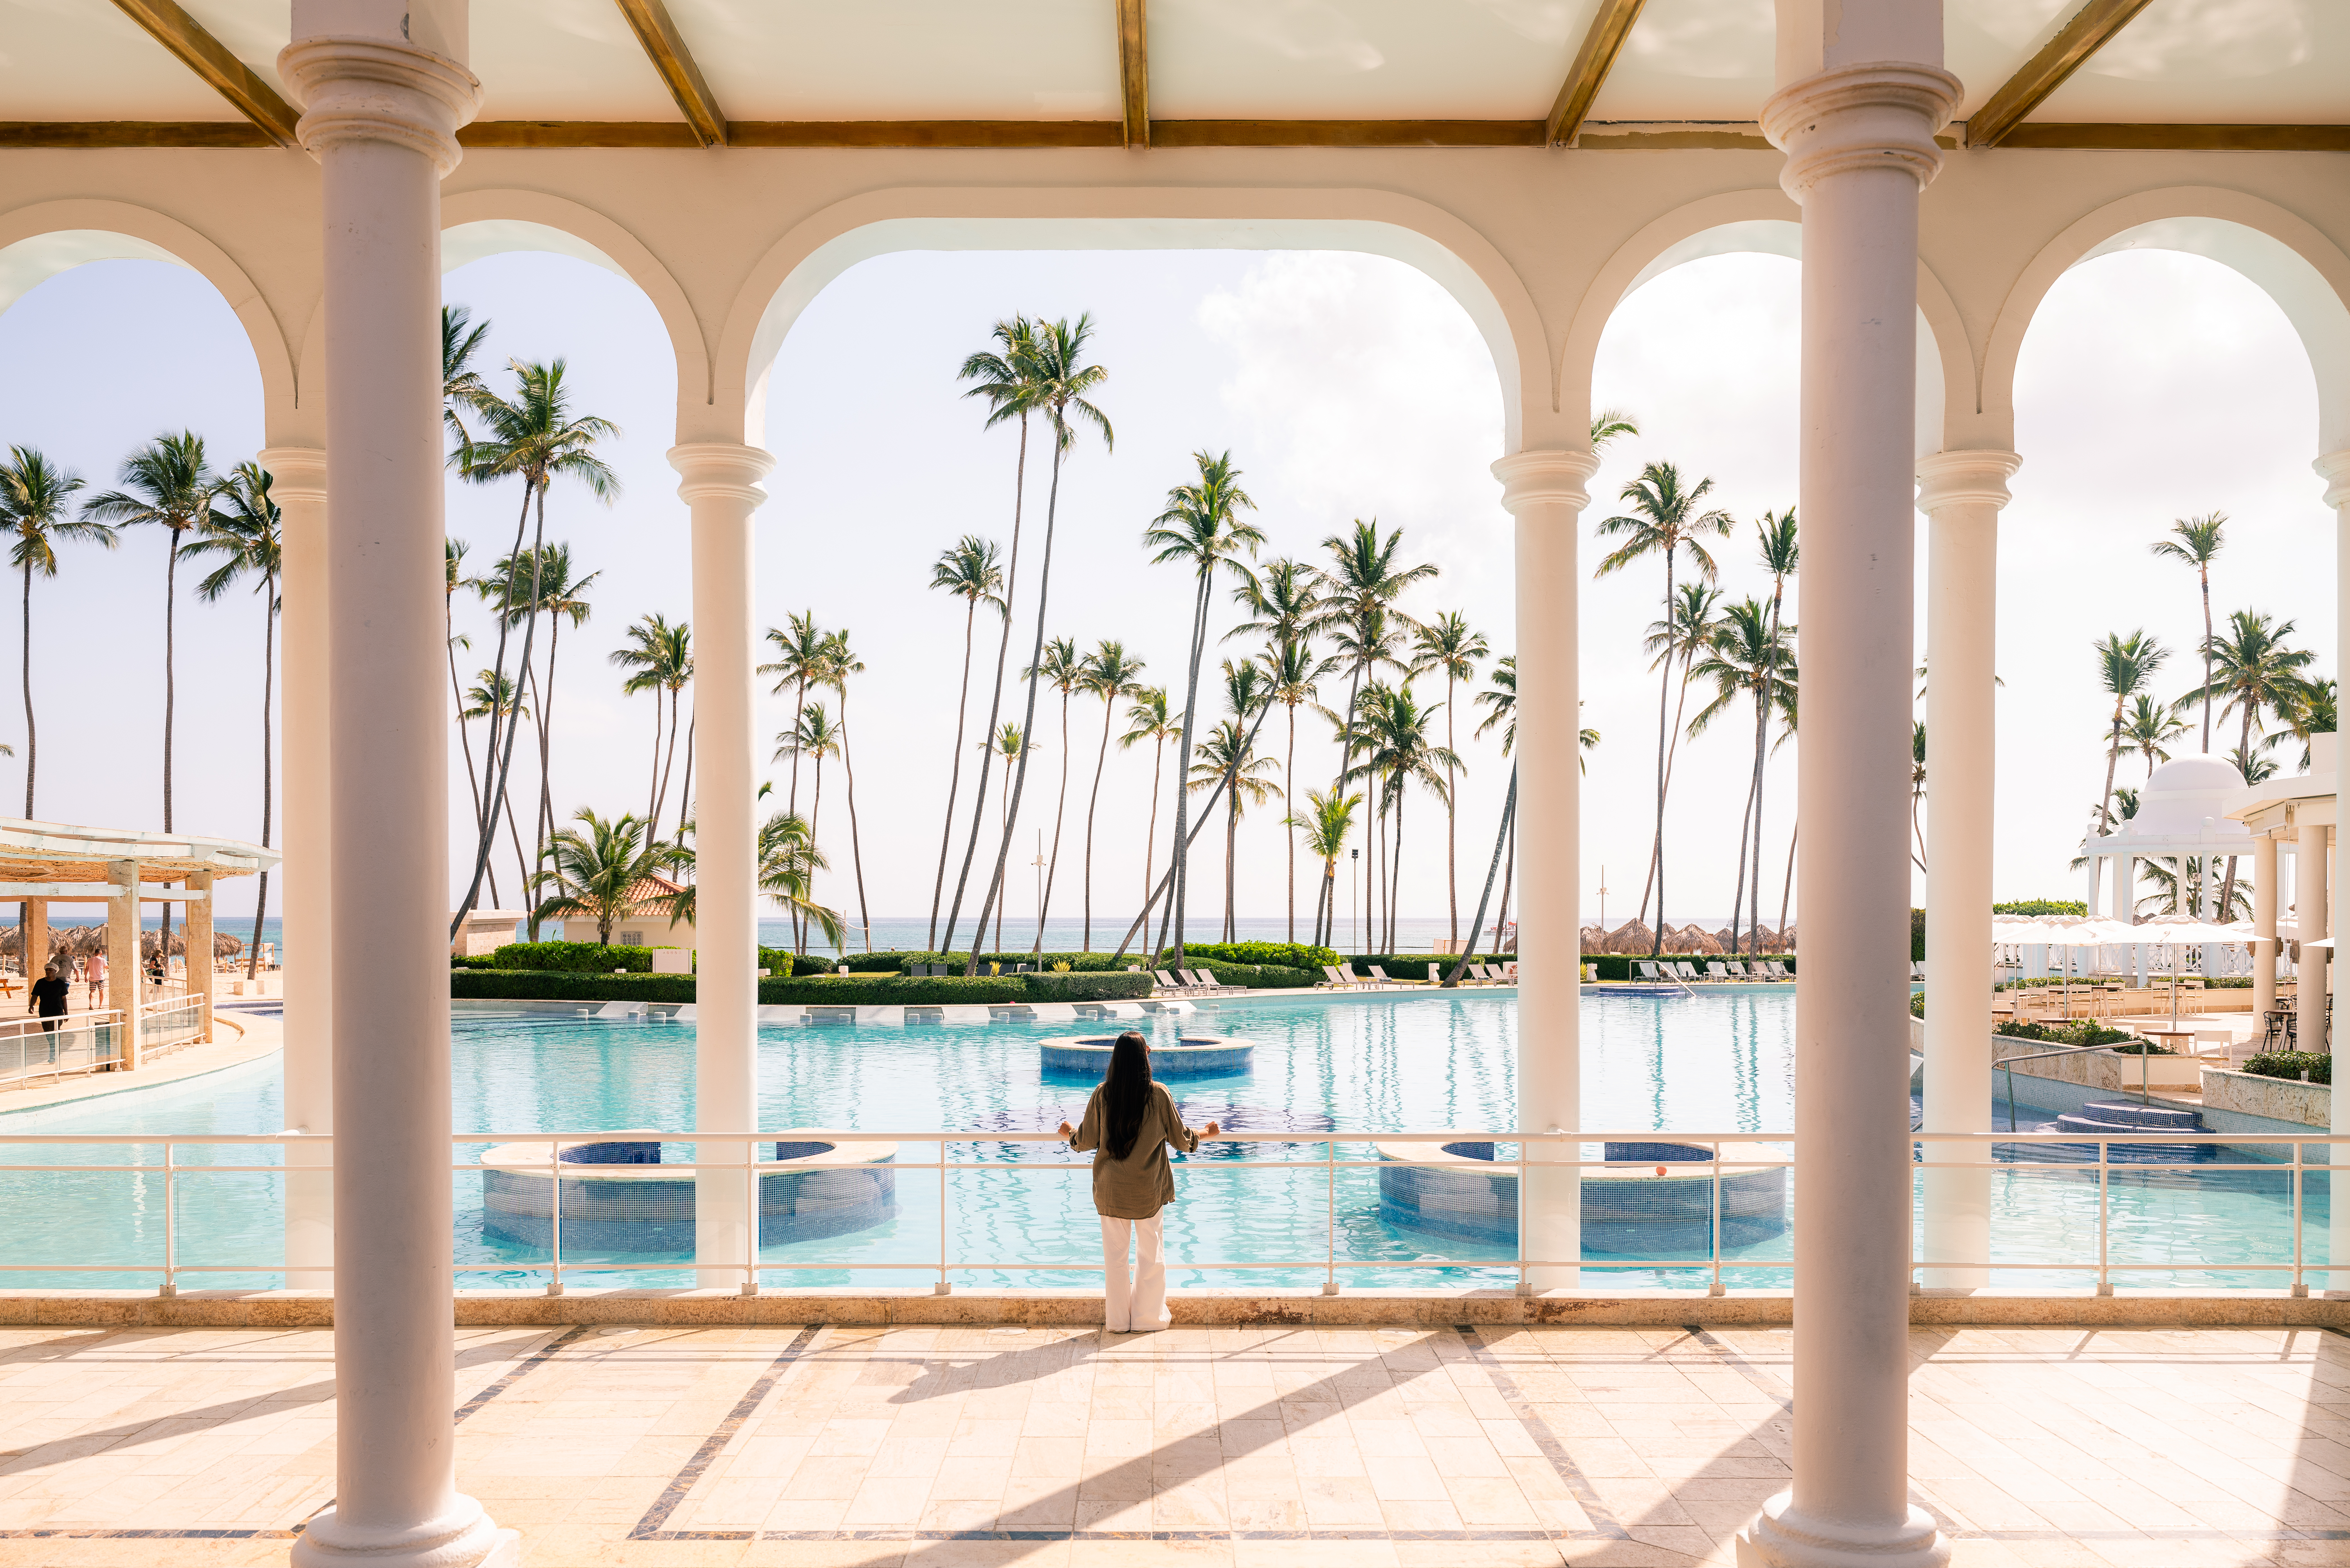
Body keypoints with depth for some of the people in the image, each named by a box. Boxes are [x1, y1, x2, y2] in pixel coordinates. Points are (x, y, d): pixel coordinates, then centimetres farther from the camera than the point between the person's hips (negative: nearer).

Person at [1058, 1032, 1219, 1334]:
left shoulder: (1103, 1094, -9)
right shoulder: (1159, 1094, -11)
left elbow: (1087, 1141, -1)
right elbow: (1180, 1138, -2)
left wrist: (1069, 1133, 22)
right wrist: (1205, 1133, 19)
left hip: (1110, 1188, 1)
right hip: (1148, 1187, -1)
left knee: (1114, 1253, 11)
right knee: (1151, 1251, 13)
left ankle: (1118, 1320, 20)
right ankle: (1148, 1317, 19)